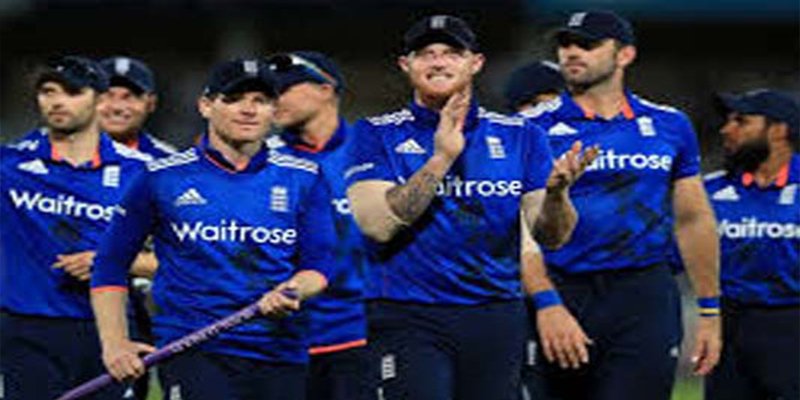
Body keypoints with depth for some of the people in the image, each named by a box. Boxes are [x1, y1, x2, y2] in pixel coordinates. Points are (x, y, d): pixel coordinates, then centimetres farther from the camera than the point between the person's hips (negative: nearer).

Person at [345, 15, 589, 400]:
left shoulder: (519, 136, 9)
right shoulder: (376, 136, 3)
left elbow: (550, 236, 2)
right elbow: (377, 223, -12)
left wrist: (556, 192, -20)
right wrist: (441, 158, -17)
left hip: (497, 321, 3)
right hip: (408, 320, -3)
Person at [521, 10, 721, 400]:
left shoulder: (668, 126, 10)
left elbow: (693, 221, 17)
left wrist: (710, 313, 15)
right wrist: (547, 304, -19)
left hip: (645, 298, 1)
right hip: (562, 294, -1)